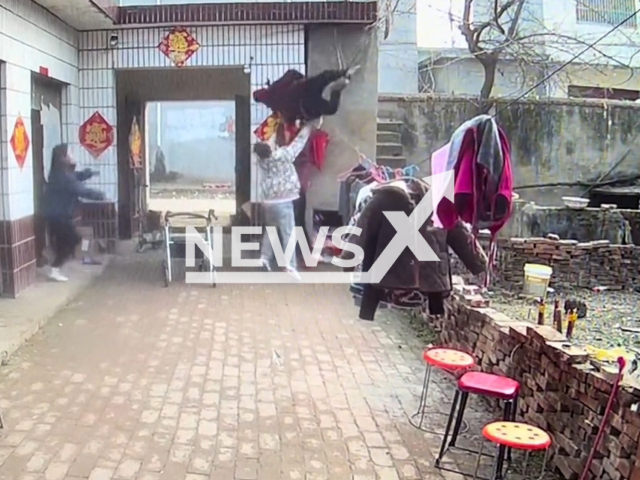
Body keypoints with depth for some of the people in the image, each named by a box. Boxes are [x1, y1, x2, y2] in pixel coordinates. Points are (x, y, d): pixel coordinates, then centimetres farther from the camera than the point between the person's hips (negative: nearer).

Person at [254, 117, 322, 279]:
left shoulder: (262, 159, -3)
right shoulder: (281, 156, -18)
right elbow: (298, 142, -9)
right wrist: (310, 126, 2)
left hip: (267, 201, 6)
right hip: (282, 201, -6)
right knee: (288, 233, -4)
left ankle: (265, 257, 19)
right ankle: (290, 265, -9)